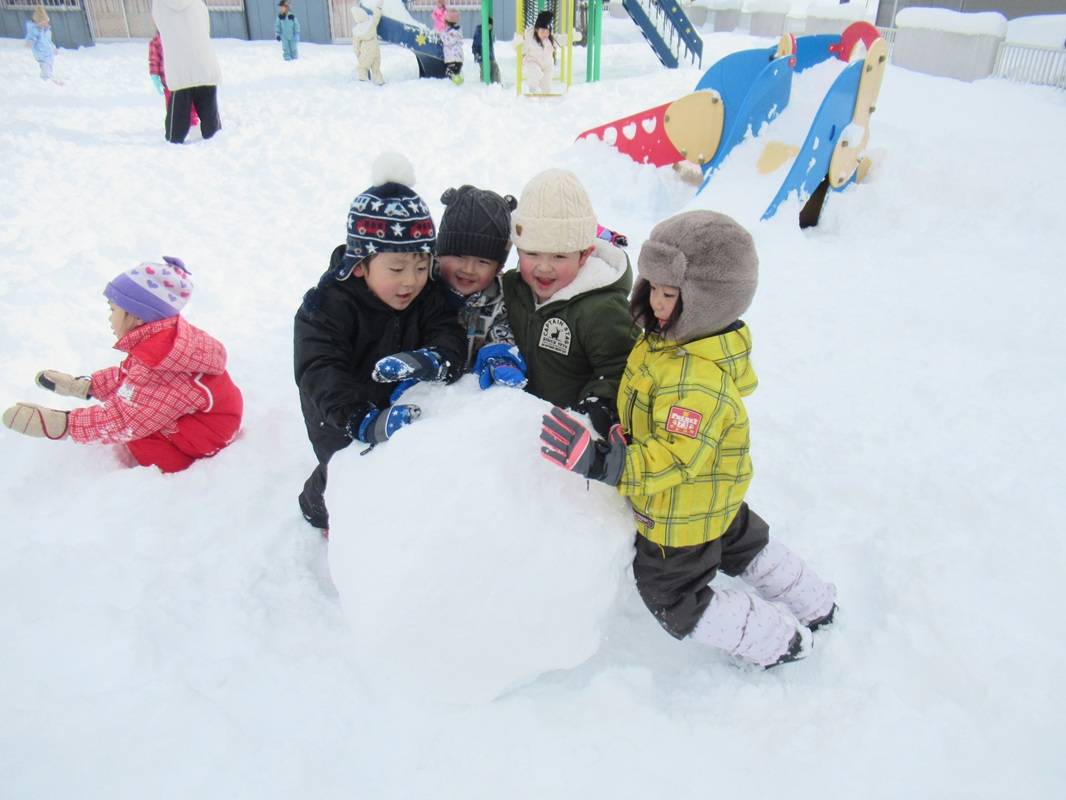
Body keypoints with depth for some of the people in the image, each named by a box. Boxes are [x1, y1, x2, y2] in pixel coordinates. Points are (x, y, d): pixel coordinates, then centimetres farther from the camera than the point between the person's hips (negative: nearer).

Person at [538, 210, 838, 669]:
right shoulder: (668, 339, -6)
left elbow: (673, 458, -41)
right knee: (746, 545, 33)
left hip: (682, 514, -9)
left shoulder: (699, 379, -38)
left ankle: (778, 640, 25)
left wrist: (596, 459, -48)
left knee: (676, 600, 13)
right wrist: (628, 435, 4)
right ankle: (815, 604, 53)